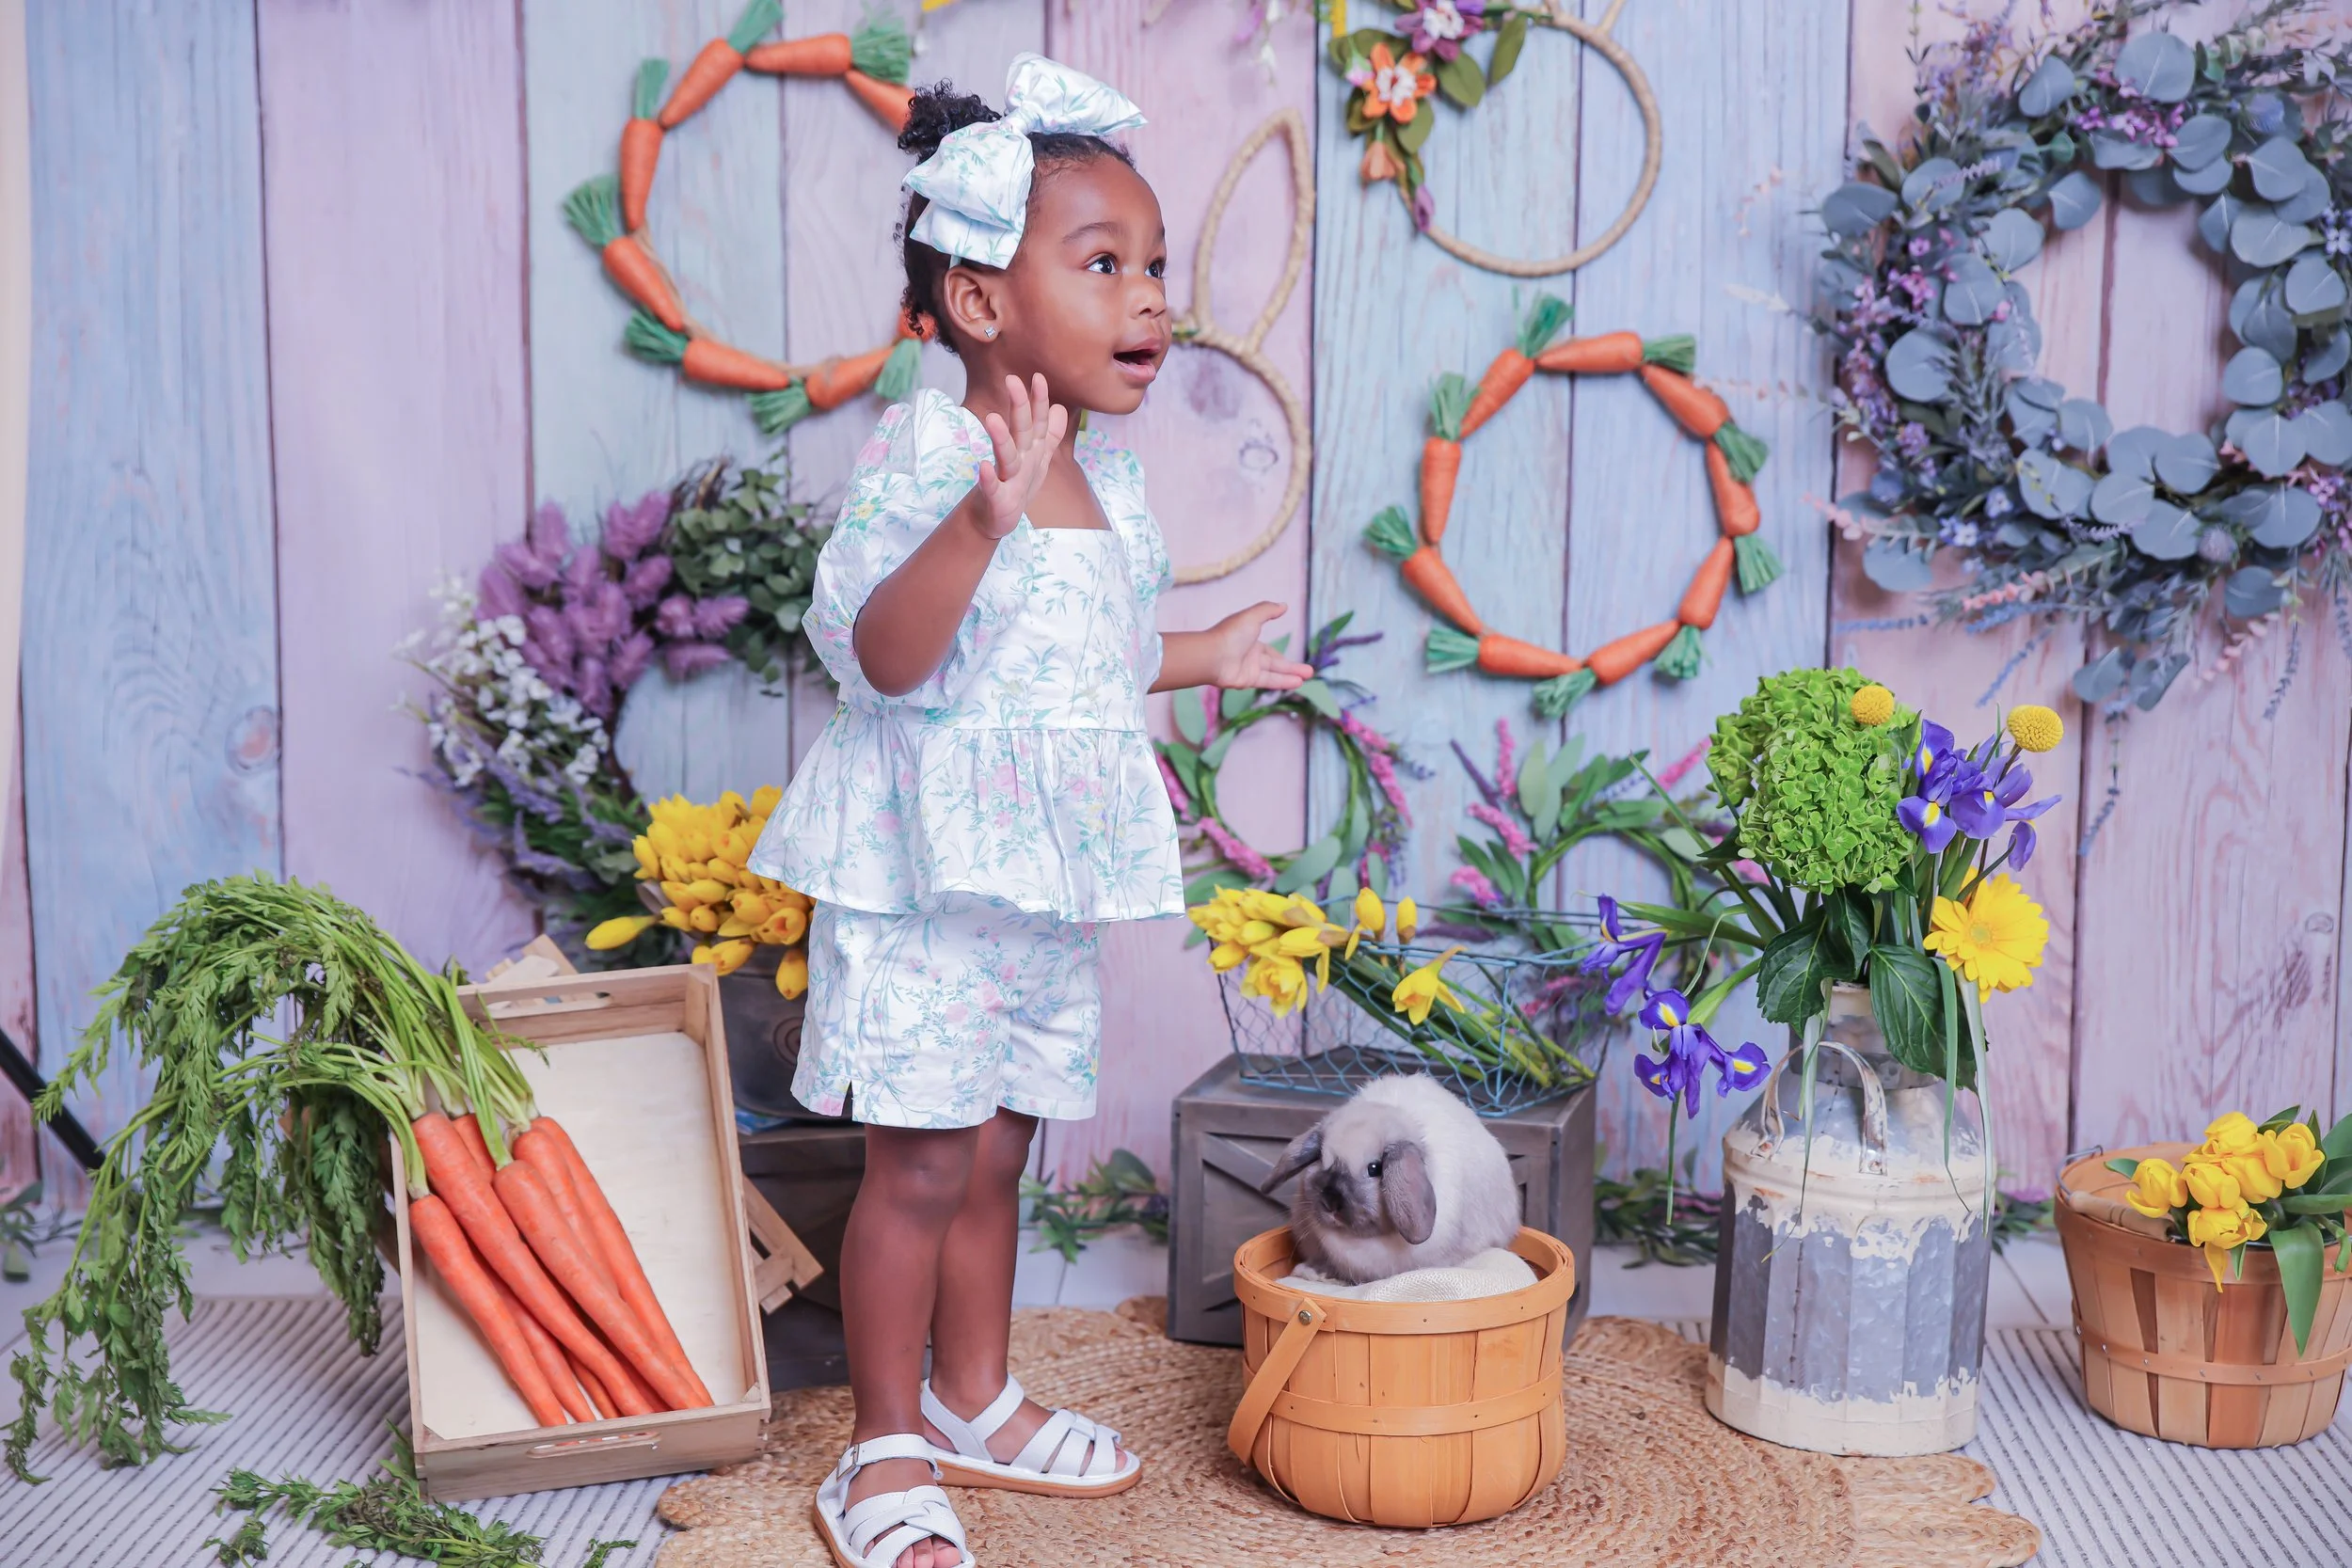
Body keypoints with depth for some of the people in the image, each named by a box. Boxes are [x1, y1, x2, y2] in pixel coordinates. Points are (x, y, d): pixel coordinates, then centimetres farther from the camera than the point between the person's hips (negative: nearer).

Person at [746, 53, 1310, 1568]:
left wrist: (1200, 659, 28)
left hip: (1046, 886, 7)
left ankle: (973, 1400, 35)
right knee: (924, 1159, -1)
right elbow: (886, 658, -27)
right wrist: (982, 517, -39)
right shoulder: (924, 454, -16)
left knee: (996, 1149, 18)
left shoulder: (1107, 481, 10)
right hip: (928, 873, -7)